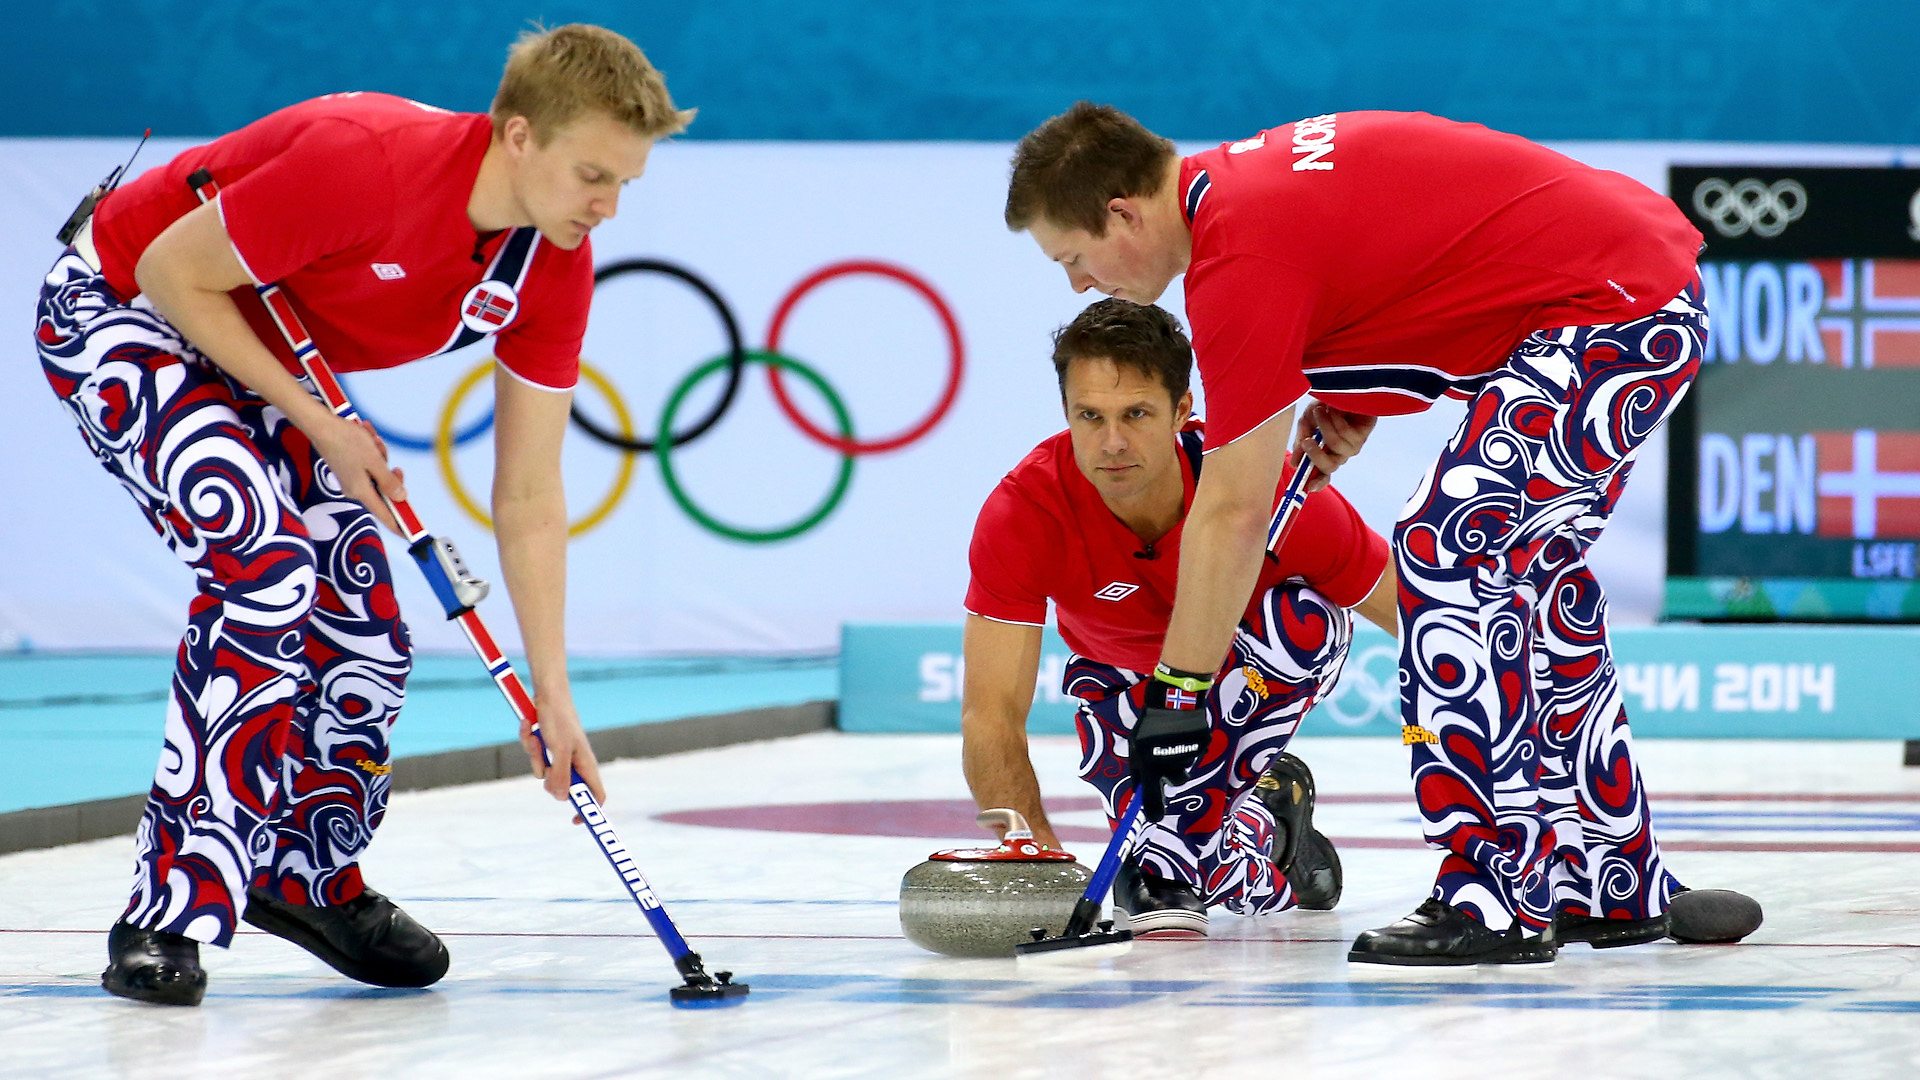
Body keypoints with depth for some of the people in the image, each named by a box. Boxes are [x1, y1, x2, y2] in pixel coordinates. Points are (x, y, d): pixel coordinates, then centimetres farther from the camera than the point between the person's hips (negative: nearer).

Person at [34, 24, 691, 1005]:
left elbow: (528, 497, -6)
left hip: (267, 363, 7)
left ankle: (306, 877, 31)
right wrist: (319, 426, -24)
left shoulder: (553, 268, -13)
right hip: (117, 307, -7)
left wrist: (552, 699, -7)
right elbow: (172, 272, -26)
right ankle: (167, 915, -26)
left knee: (366, 646, 1)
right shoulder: (367, 162, -36)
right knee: (266, 565, -29)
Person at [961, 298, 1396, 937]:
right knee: (1240, 885, -17)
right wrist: (1033, 844, -51)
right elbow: (991, 715, -34)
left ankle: (1165, 858, -19)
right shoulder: (1023, 513, -34)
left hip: (1258, 661, -1)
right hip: (1127, 677, 1)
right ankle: (1270, 812, 20)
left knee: (1302, 619, -36)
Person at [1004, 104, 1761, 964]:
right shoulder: (1241, 176, 11)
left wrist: (1176, 692, -9)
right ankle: (1613, 886, 22)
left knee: (1451, 554, -13)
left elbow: (1232, 512, -15)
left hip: (1611, 312, -11)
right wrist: (1354, 400, 16)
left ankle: (1501, 901, -13)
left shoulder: (1242, 253, -18)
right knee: (1530, 571, 16)